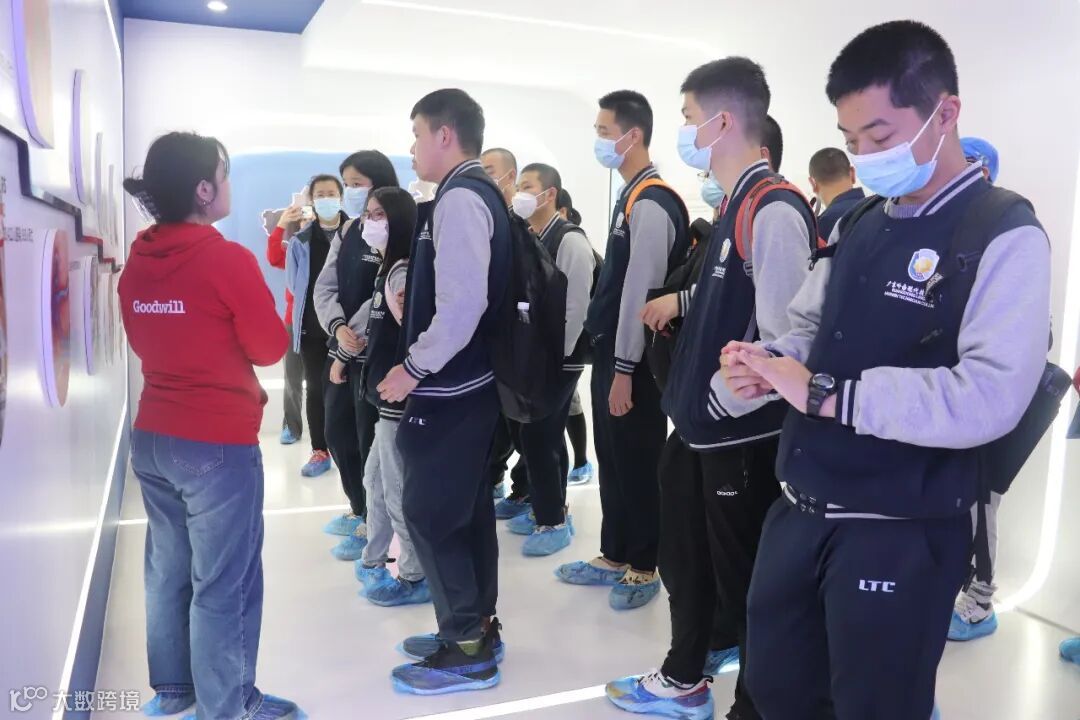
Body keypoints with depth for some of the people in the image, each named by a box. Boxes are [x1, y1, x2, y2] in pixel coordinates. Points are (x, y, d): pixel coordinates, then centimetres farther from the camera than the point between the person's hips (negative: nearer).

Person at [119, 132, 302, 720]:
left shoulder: (137, 261, 5)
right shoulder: (228, 259, -17)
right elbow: (271, 347, -10)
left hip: (153, 436, 8)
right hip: (219, 442, -7)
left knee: (167, 569, 18)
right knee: (222, 584, 4)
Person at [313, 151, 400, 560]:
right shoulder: (347, 232, 12)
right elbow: (324, 288, 5)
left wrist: (355, 343, -16)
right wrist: (338, 328, -14)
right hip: (341, 349, 8)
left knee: (371, 439, 3)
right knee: (337, 432, 17)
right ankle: (358, 510, 36)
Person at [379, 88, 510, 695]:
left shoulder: (459, 199, -16)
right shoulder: (483, 193, 14)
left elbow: (463, 306, -25)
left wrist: (413, 368, -16)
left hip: (448, 389, -10)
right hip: (474, 381, 10)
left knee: (430, 514, -1)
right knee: (467, 509, 16)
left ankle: (468, 651, 11)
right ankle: (477, 627, 30)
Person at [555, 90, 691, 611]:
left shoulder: (651, 204, -16)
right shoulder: (630, 198, 13)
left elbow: (641, 289, -20)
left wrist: (625, 369, -18)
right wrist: (609, 359, 15)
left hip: (632, 359, -9)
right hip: (610, 351, 9)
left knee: (636, 464, 4)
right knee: (612, 461, 17)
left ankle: (643, 569, 21)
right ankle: (613, 556, 32)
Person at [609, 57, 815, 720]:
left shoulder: (776, 211, -21)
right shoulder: (736, 206, 9)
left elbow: (783, 338, -26)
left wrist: (721, 400, -15)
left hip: (742, 435, -10)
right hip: (700, 426, 10)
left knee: (747, 584, 10)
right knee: (685, 560, 24)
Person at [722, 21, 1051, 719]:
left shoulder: (1004, 236, -13)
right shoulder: (862, 227, 9)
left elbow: (989, 397, -25)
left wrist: (824, 394, -24)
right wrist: (772, 362, -6)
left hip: (900, 533, -7)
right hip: (802, 510, 7)